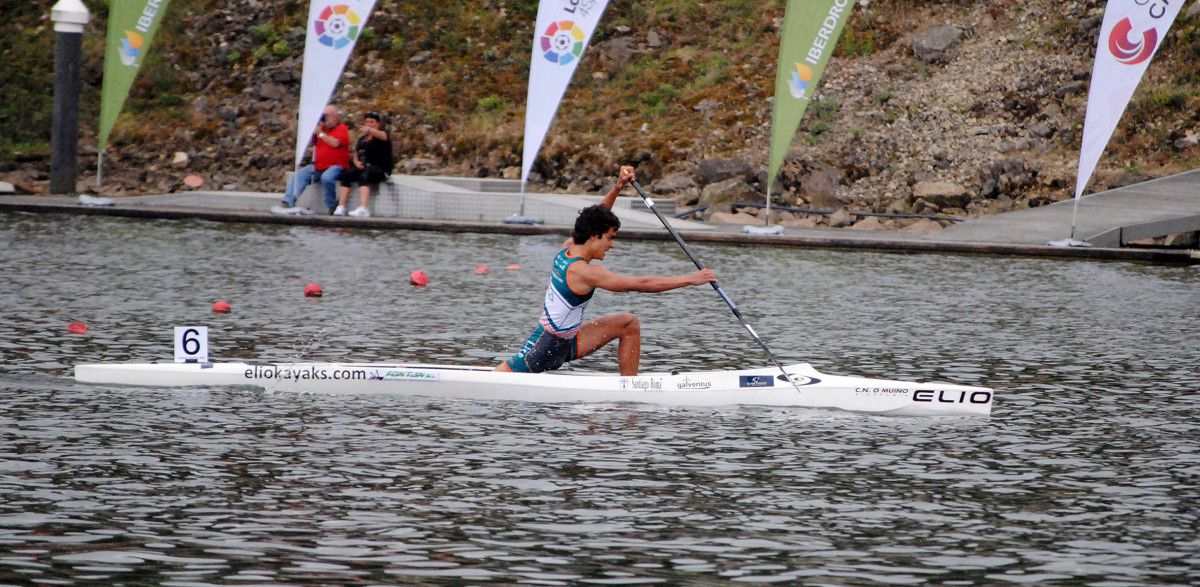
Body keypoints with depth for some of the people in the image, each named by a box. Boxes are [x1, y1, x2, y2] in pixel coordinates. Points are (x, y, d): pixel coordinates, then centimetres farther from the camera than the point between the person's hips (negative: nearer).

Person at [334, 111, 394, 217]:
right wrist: (356, 161, -1)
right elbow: (355, 154, 25)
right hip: (363, 167, 6)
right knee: (346, 174, -22)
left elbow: (382, 136, -24)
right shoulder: (362, 138, 22)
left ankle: (362, 209, -52)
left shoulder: (384, 135, 1)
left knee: (364, 176, -36)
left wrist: (369, 130, -45)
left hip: (380, 168, -6)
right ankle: (341, 207, -29)